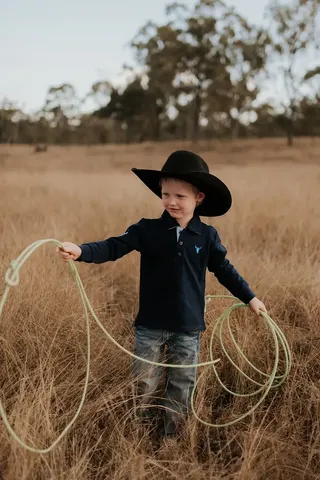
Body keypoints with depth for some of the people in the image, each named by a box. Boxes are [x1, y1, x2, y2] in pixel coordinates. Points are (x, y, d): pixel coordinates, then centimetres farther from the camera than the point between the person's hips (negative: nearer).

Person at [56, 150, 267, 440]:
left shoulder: (207, 236, -3)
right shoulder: (147, 229, -7)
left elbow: (224, 269, 8)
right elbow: (114, 247, -14)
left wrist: (250, 298, 11)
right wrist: (80, 251, -30)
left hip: (188, 327, 1)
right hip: (150, 325, -1)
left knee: (182, 386, 12)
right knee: (143, 384, 9)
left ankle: (172, 437, 30)